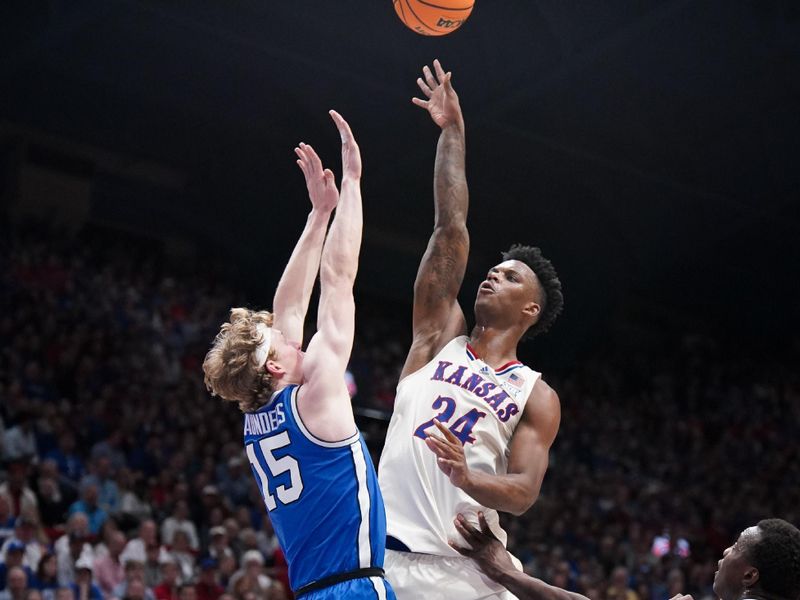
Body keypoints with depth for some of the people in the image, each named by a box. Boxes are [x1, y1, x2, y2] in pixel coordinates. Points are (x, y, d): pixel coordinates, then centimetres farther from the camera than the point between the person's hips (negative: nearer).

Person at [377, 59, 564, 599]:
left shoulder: (537, 397, 9)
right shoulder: (440, 336, 15)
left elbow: (524, 493, -3)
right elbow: (451, 231, 11)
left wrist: (468, 478, -24)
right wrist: (452, 133, 9)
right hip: (384, 553, 2)